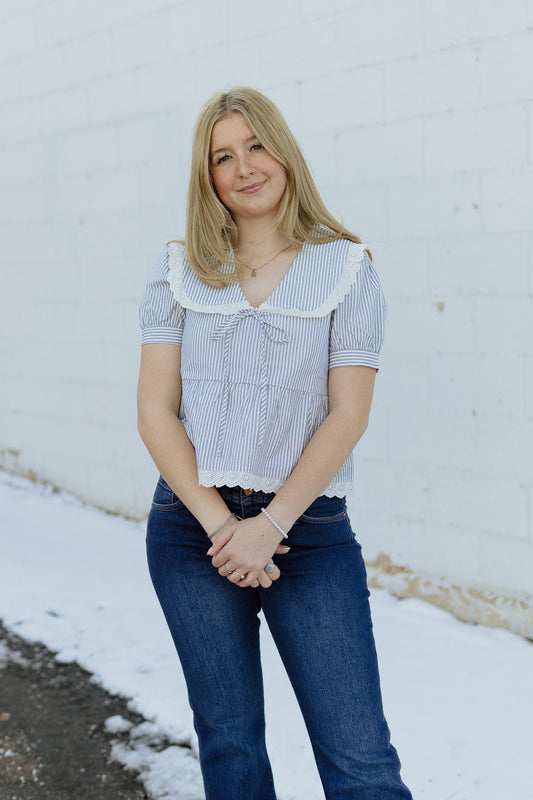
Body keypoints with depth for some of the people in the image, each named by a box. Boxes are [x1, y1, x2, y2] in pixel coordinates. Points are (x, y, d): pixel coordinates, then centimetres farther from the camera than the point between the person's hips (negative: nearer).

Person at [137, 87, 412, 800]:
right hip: (193, 524, 2)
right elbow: (155, 409, 0)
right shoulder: (180, 270, 7)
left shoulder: (347, 268, 1)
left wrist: (270, 523, -13)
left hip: (309, 528, -2)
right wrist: (219, 521, -10)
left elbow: (347, 413, -5)